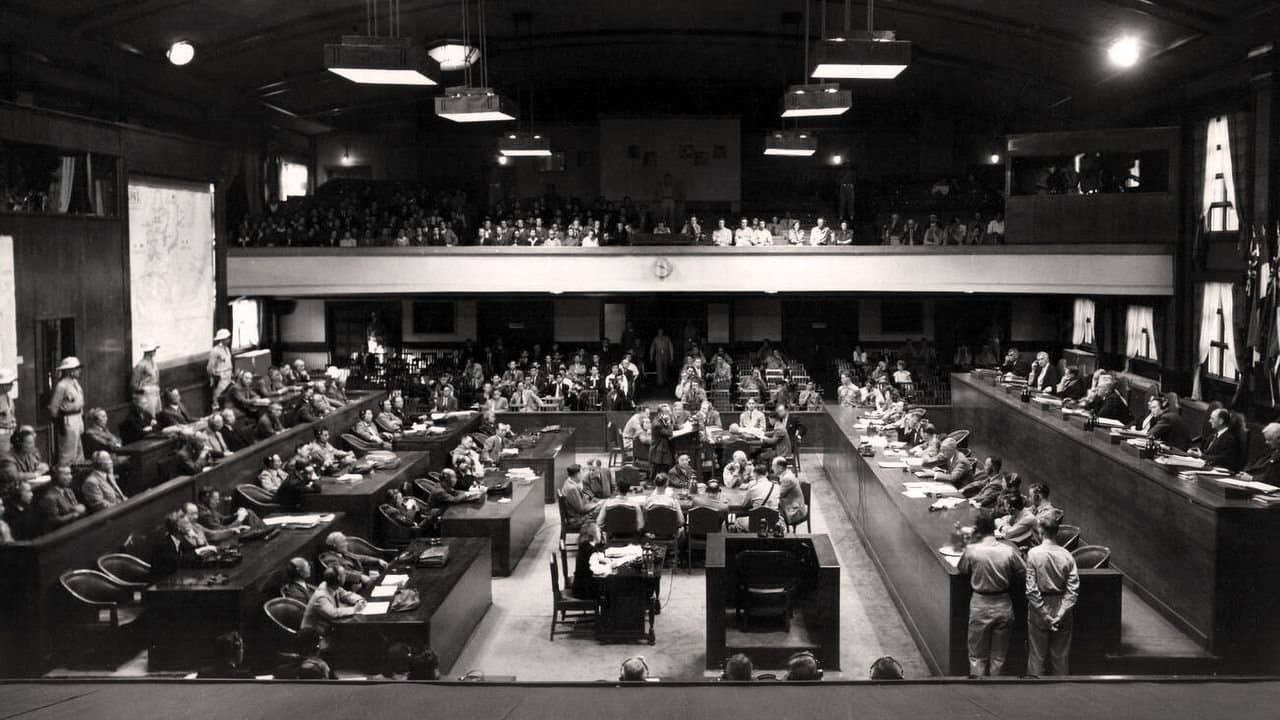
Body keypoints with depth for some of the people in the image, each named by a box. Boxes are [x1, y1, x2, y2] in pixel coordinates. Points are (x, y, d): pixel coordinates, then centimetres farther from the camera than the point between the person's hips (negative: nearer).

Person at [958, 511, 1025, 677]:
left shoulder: (971, 550, -16)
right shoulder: (1009, 550, -12)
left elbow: (962, 570, 1)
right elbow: (1022, 572, 0)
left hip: (980, 606, -2)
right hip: (1003, 605, 2)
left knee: (977, 656, 12)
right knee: (998, 656, 15)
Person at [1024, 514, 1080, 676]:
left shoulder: (1033, 553, -12)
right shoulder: (1067, 555, -5)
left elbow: (1031, 589, -15)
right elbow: (1073, 589, -9)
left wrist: (1044, 614, -11)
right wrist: (1061, 613, -9)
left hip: (1039, 609, -3)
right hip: (1061, 608, 3)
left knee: (1037, 655, 8)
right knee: (1060, 655, 14)